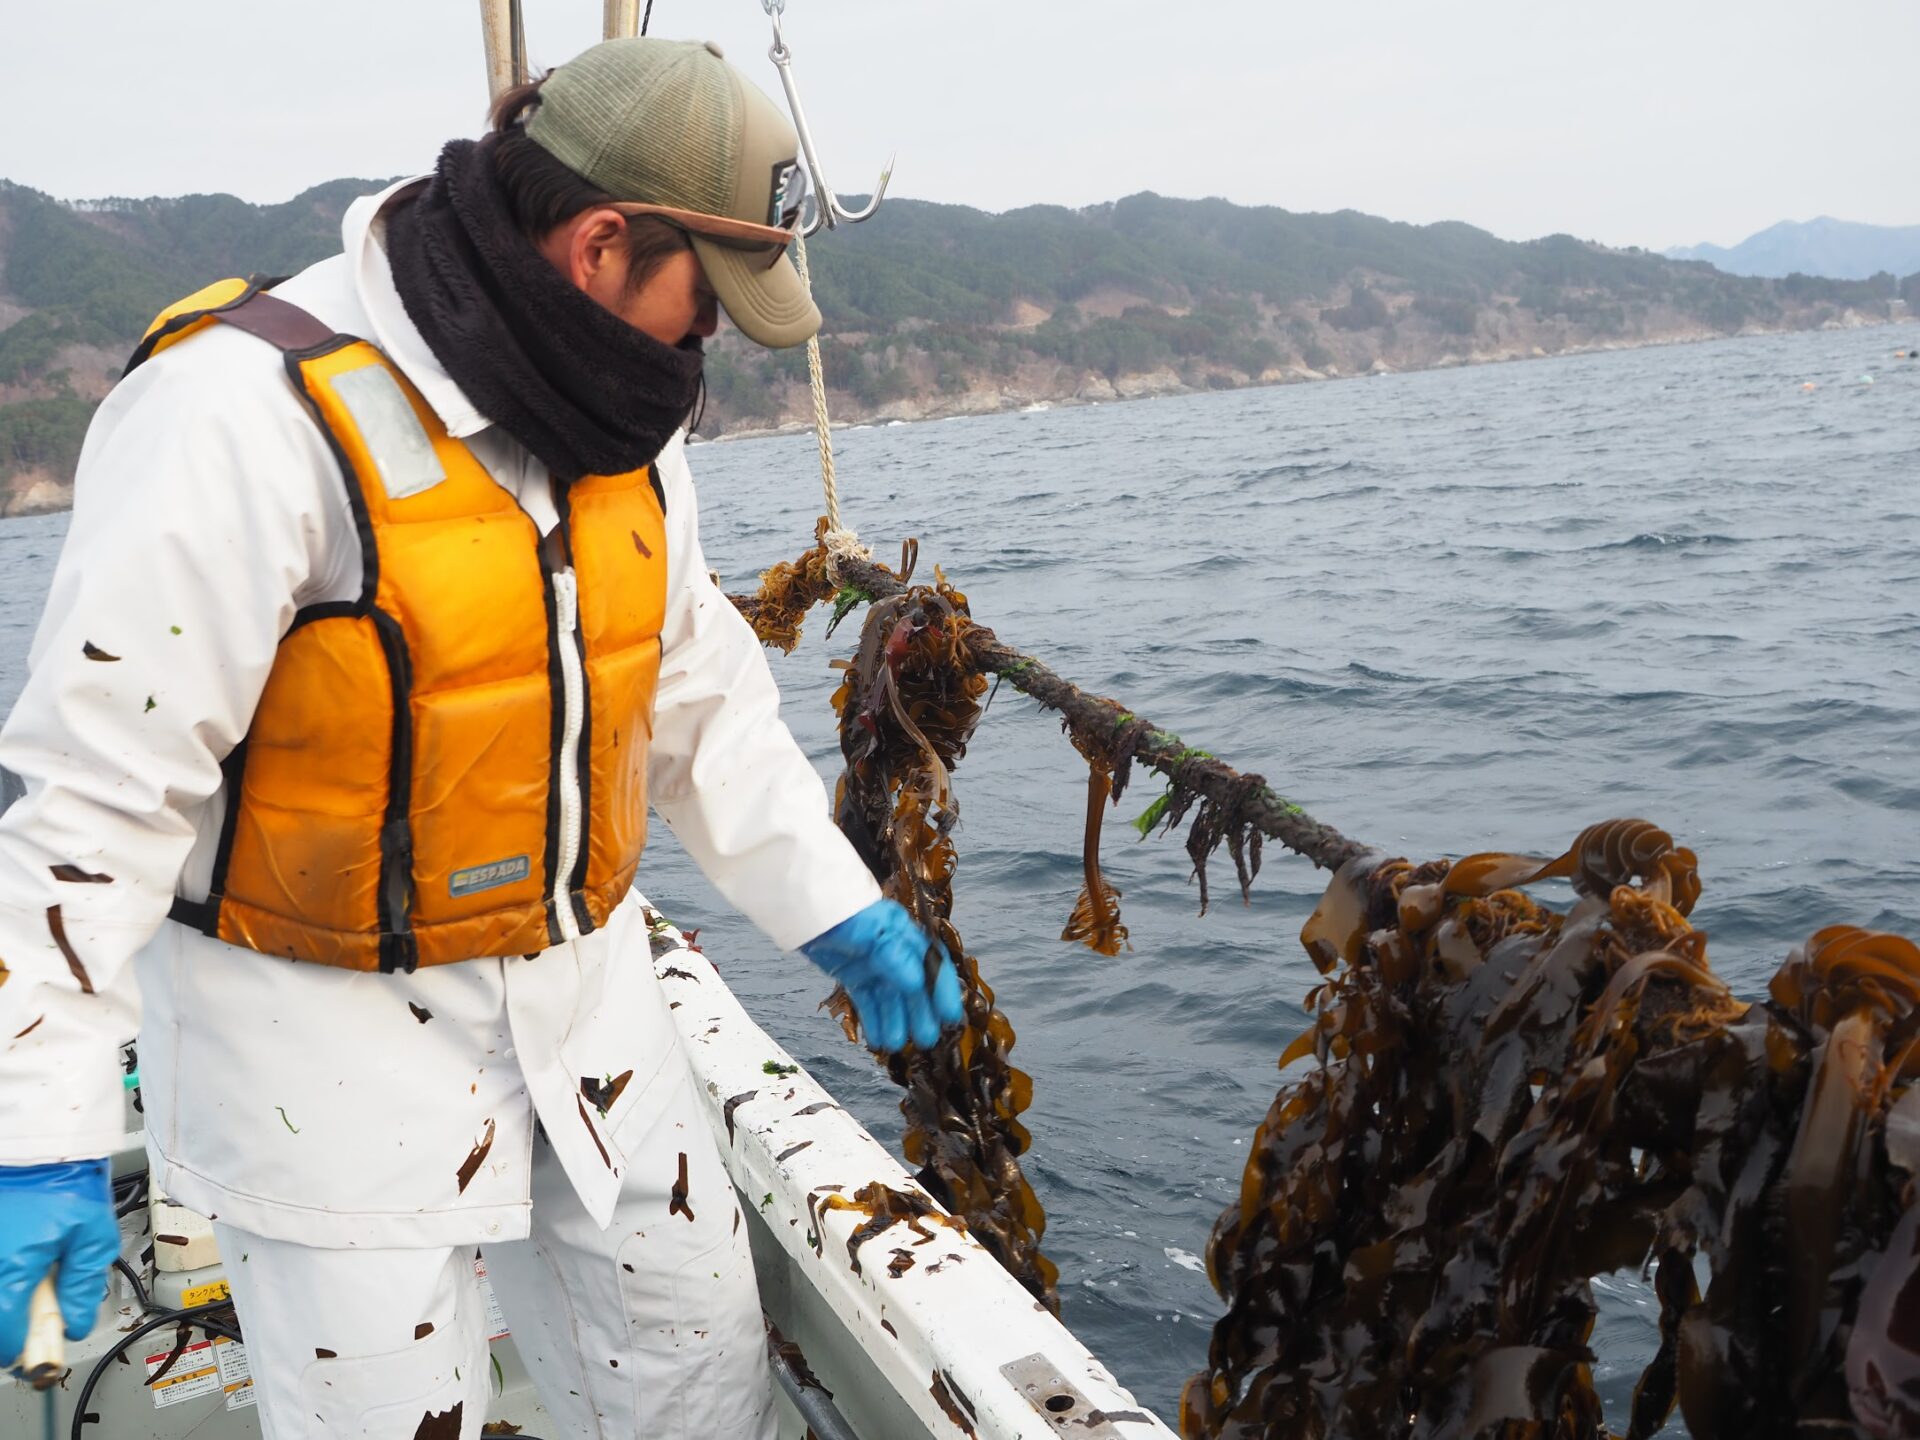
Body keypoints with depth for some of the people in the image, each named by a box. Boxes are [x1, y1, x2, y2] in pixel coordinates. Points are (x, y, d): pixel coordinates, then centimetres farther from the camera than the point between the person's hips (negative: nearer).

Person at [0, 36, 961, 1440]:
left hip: (579, 986, 7)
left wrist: (839, 911, 8)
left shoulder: (617, 416, 2)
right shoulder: (253, 416, -23)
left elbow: (700, 696, 10)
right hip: (325, 1027, -7)